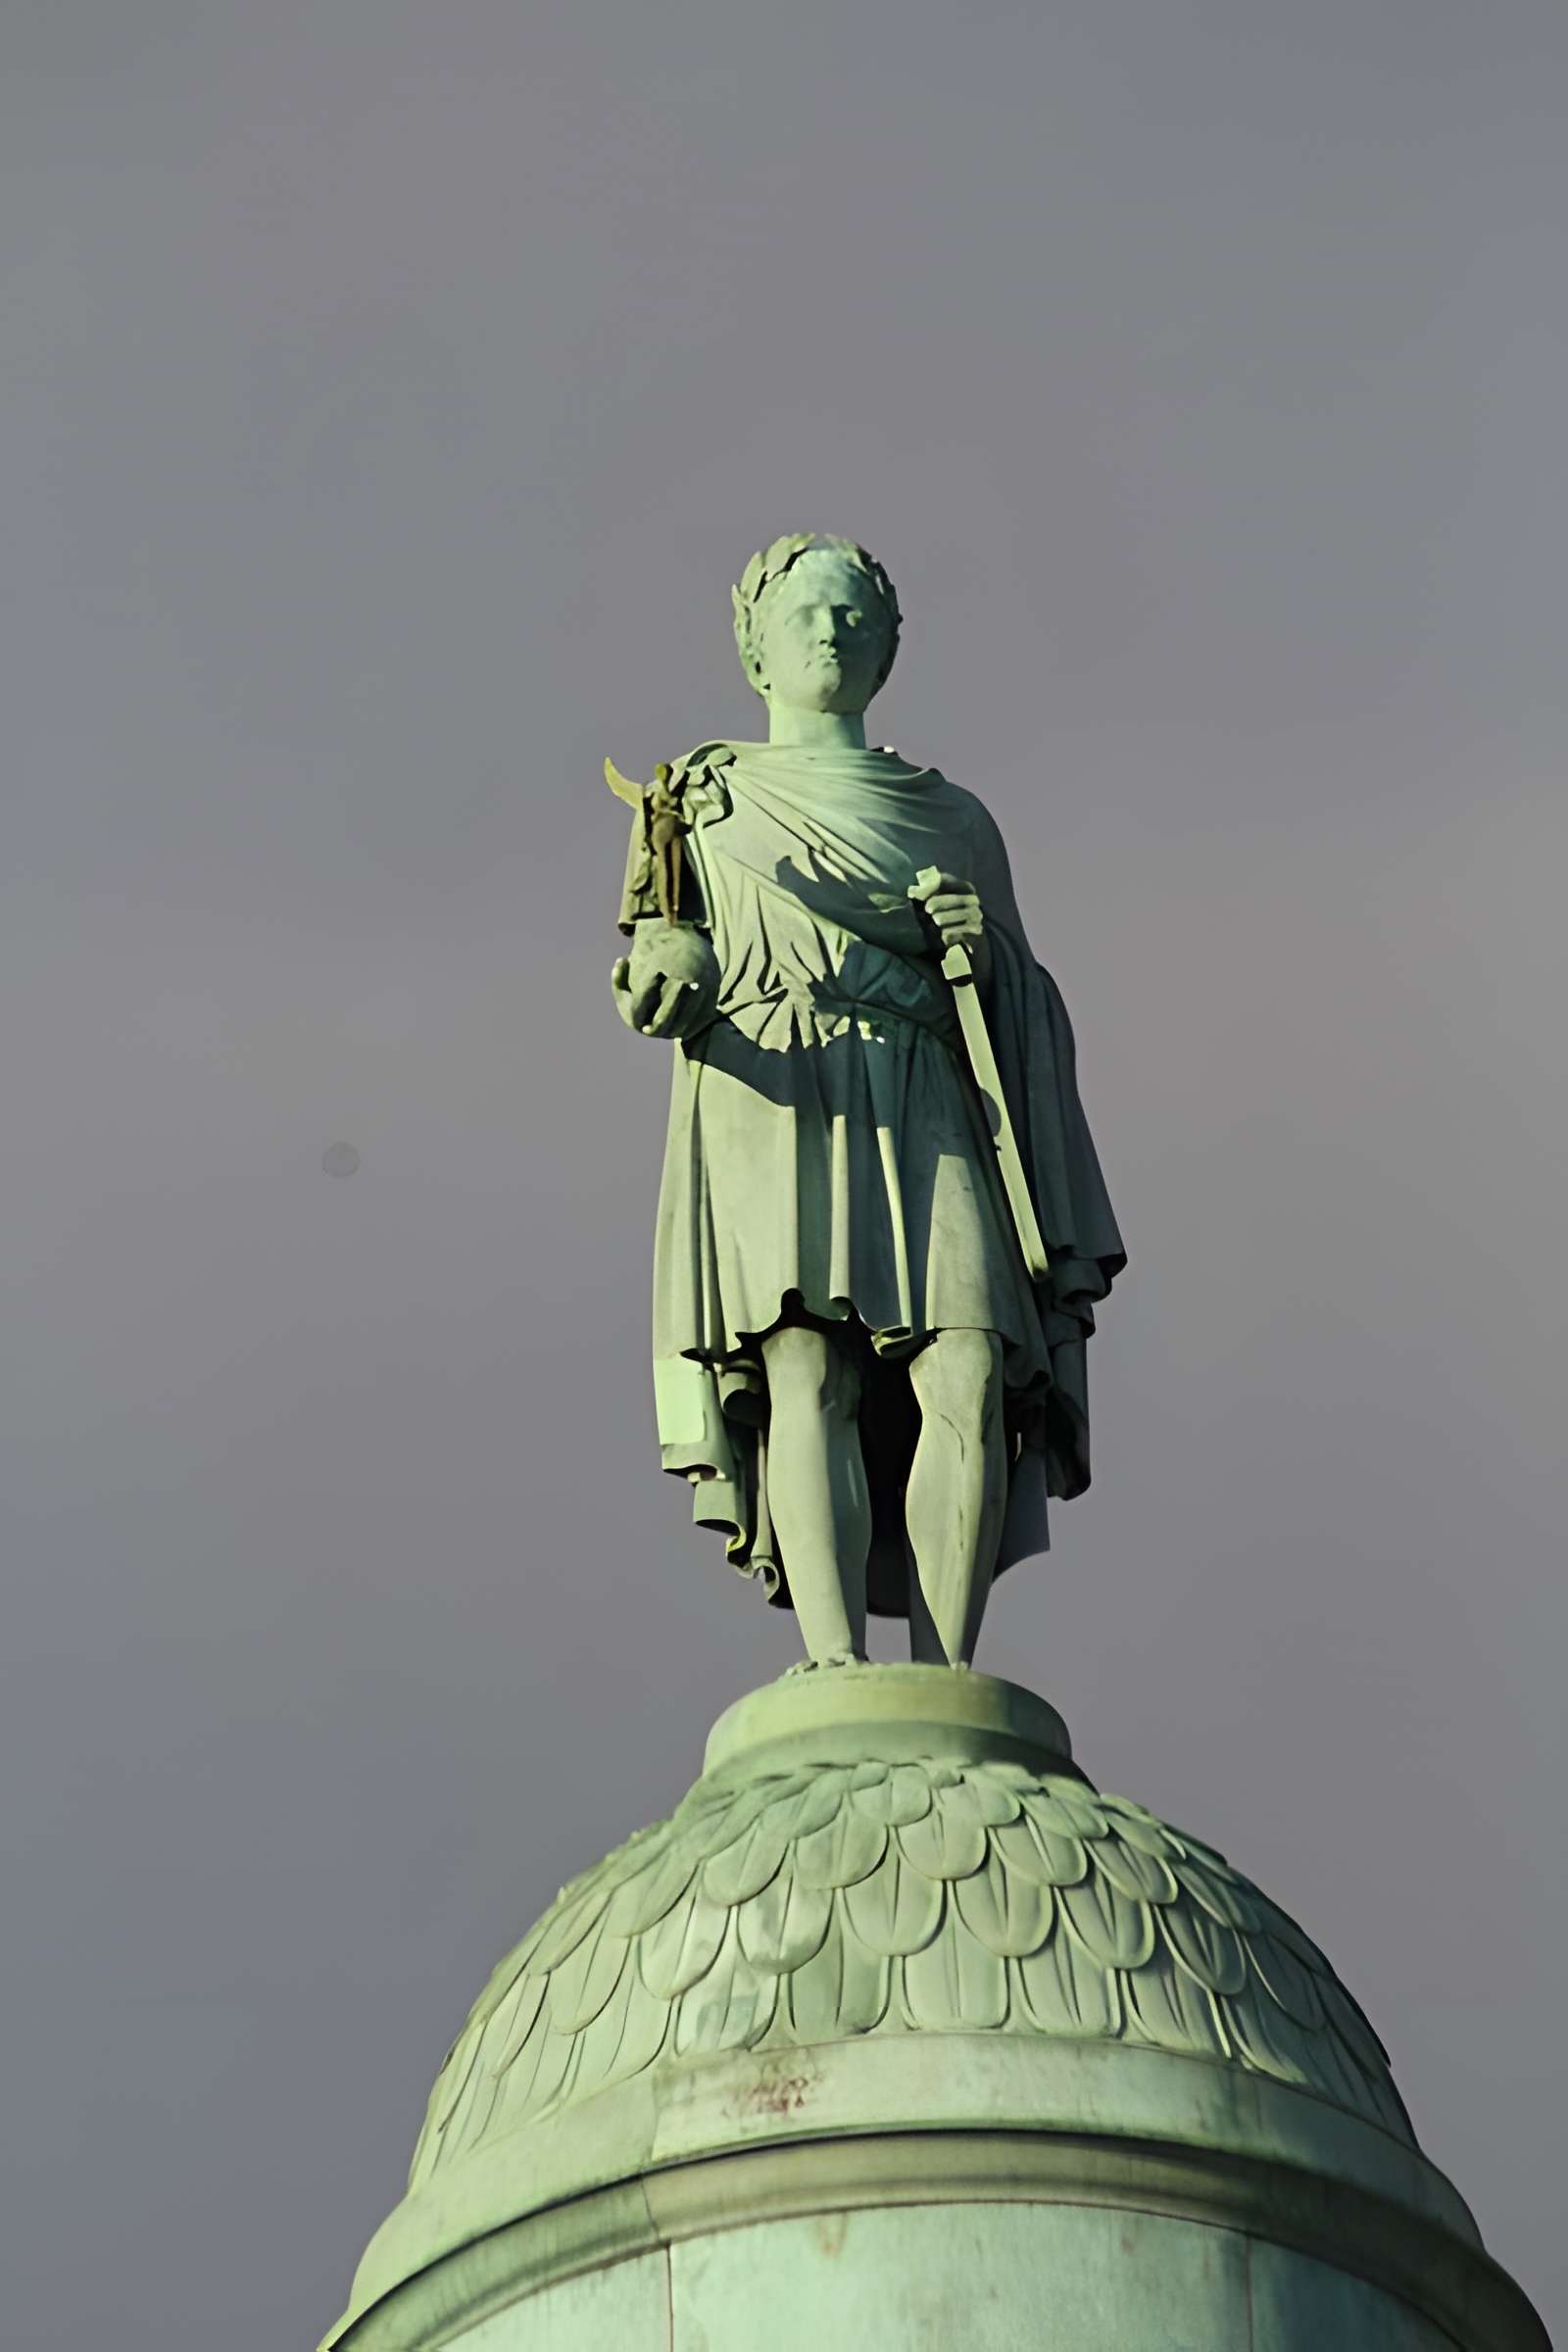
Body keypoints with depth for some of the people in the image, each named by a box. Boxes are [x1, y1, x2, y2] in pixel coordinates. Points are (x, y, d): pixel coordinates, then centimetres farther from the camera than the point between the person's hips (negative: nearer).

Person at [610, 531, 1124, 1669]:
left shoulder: (952, 817, 22)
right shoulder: (697, 797, 18)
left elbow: (1025, 1011, 23)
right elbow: (656, 971, 8)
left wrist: (985, 941, 2)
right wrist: (662, 983, -13)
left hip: (918, 1120, 2)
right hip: (768, 1114, -2)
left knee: (968, 1379, -19)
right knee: (807, 1375, -21)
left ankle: (946, 1684, -20)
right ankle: (838, 1669, -30)